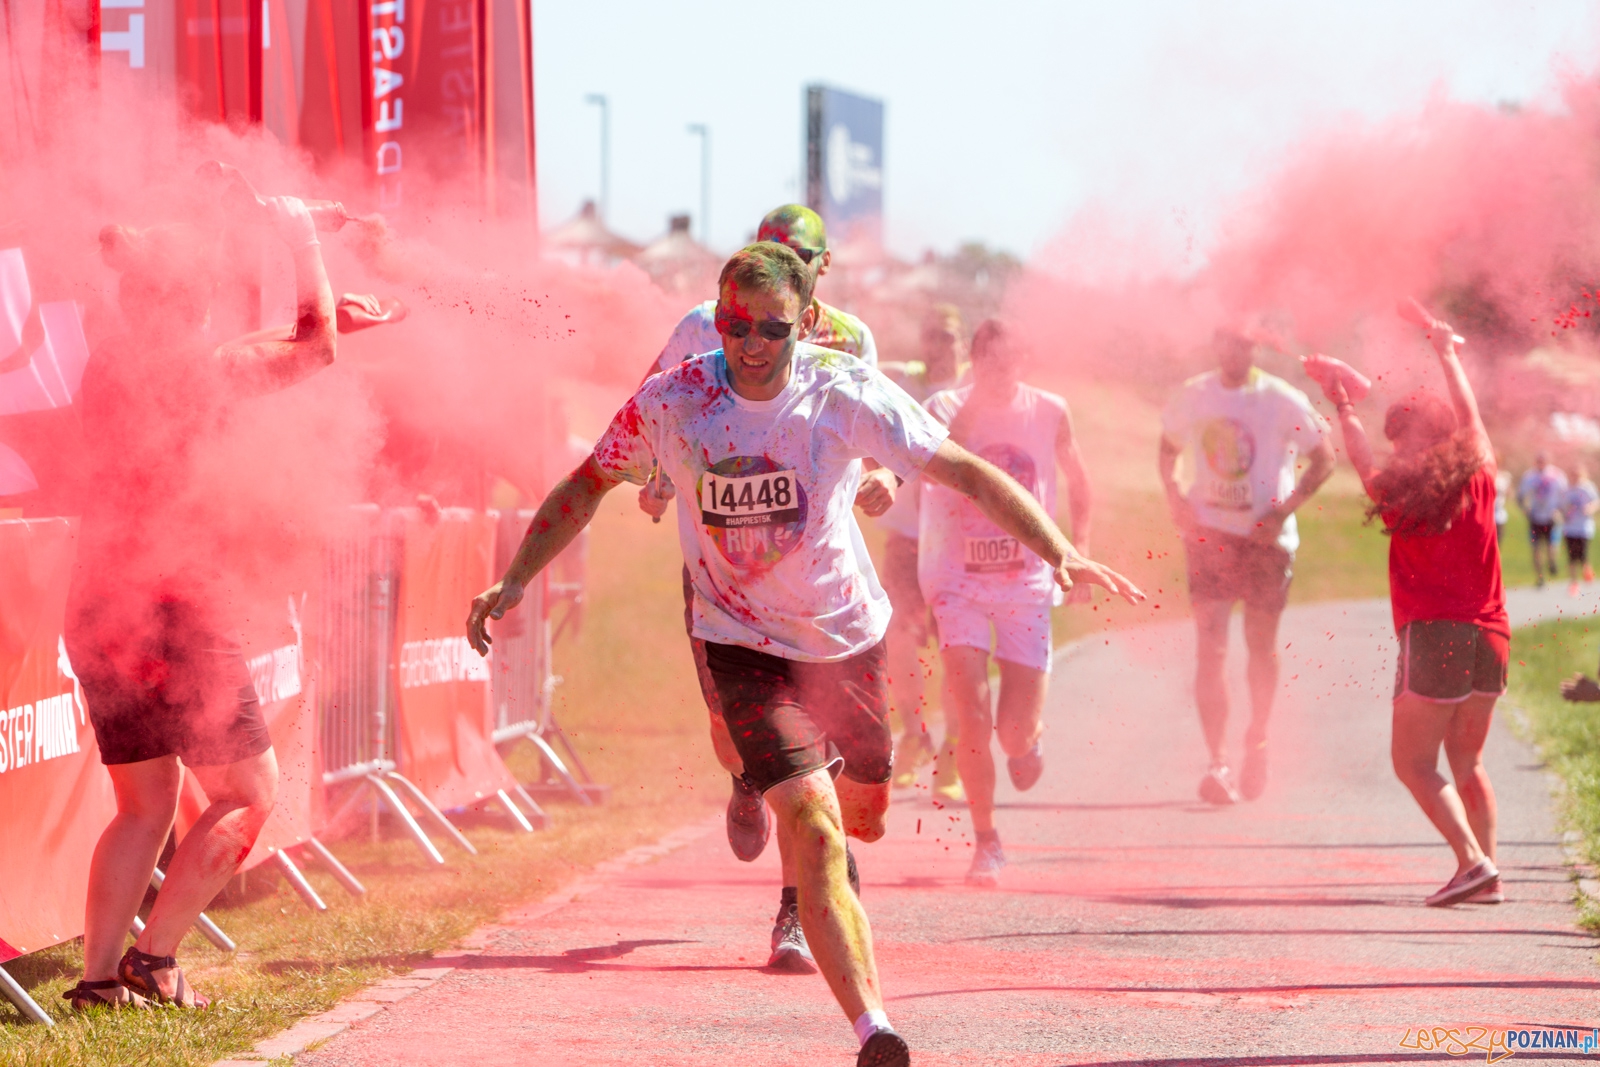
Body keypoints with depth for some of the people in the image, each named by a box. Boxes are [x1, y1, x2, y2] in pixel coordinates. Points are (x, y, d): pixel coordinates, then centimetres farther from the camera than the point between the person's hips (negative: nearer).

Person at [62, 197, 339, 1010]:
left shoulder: (107, 369, 10)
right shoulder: (203, 370, -10)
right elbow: (316, 349, 3)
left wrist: (318, 314, 33)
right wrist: (302, 239, 14)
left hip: (94, 609, 7)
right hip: (173, 607, -7)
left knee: (145, 804, 16)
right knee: (247, 792, 6)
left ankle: (98, 974, 5)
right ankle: (152, 960, -2)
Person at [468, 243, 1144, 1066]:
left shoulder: (847, 395, -18)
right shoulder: (670, 402, -16)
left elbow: (965, 472, -17)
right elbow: (588, 485, 0)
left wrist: (1057, 551, -28)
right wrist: (513, 581, -6)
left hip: (848, 635, 2)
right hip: (744, 646, -2)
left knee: (863, 818, 18)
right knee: (813, 827, -18)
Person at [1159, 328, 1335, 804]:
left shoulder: (1283, 401, -7)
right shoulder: (1192, 396, 2)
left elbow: (1324, 459, -2)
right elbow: (1168, 446, 18)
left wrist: (1284, 512, -12)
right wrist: (1173, 495, 0)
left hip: (1266, 537, -1)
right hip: (1209, 533, 1)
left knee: (1262, 647, 11)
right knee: (1209, 649, -10)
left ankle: (1256, 744, 33)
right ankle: (1218, 762, -11)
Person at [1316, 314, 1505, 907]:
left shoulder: (1399, 496, -3)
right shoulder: (1478, 483, 5)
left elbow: (1361, 459, 16)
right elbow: (1469, 419, 21)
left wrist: (1344, 408, 33)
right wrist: (1447, 355, 35)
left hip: (1433, 636, -5)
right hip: (1490, 636, 5)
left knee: (1413, 761, 0)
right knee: (1467, 763, 15)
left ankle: (1472, 859, -16)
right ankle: (1488, 876, 7)